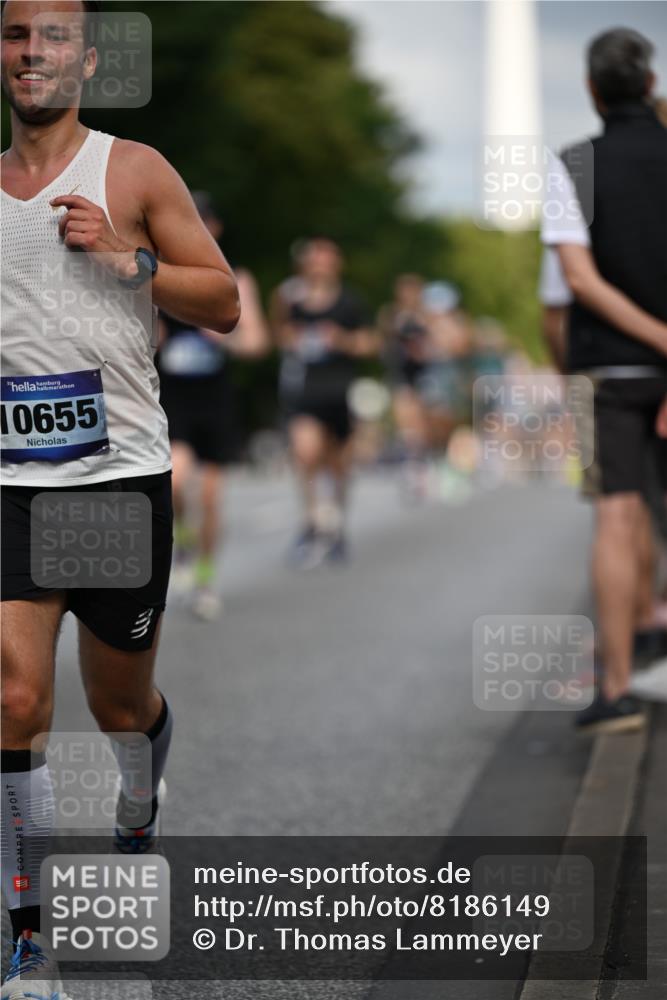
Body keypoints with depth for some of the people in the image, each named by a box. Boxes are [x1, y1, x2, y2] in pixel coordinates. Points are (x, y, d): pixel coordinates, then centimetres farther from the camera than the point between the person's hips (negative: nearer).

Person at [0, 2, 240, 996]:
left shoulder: (134, 170, 0)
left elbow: (223, 304, -2)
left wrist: (123, 256, -14)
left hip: (122, 475, -1)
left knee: (121, 700, 14)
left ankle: (137, 827, 48)